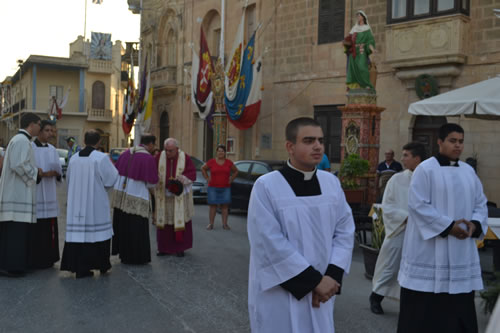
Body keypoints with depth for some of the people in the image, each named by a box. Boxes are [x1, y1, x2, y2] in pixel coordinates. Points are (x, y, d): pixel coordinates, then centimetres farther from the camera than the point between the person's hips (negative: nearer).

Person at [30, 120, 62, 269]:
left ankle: (47, 258, 16)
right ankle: (34, 260, 4)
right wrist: (42, 174, -19)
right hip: (33, 194, -6)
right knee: (35, 229, -5)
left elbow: (59, 171, 11)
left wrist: (55, 172, -11)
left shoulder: (52, 149, 13)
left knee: (49, 228, 7)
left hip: (49, 195, 6)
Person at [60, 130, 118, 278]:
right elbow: (111, 178, -6)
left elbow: (69, 179, 15)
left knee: (78, 232, 4)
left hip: (76, 202, 4)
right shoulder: (101, 158, -10)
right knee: (98, 231, 8)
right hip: (96, 203, -4)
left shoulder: (74, 158, 4)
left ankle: (80, 268, 5)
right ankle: (102, 265, 17)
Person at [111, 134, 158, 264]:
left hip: (120, 194, 7)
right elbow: (152, 182, -11)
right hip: (136, 197, -7)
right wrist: (150, 188, 11)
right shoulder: (149, 158, -13)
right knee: (137, 228, 4)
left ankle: (122, 252, 26)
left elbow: (116, 172, 12)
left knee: (122, 224, 17)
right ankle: (136, 257, 12)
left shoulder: (126, 153, 7)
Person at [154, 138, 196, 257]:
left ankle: (180, 247, 14)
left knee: (180, 221, 2)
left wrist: (180, 180, -25)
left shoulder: (185, 158, -9)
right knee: (164, 221, 3)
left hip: (179, 195, -1)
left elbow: (192, 174, -10)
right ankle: (164, 247, 14)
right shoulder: (160, 157, -4)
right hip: (163, 195, 2)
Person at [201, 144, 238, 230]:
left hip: (225, 188, 1)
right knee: (213, 206, 2)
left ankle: (225, 224, 8)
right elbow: (203, 168, 12)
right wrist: (207, 178, 4)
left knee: (225, 206, 2)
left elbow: (235, 171, 15)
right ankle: (211, 224, 7)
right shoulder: (211, 162, -3)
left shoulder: (229, 162, 1)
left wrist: (231, 180, 5)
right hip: (213, 188, -1)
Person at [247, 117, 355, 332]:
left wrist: (331, 276, -11)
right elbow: (271, 244, -18)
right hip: (279, 295, -5)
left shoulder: (331, 183, 2)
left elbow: (345, 232, 2)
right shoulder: (266, 186, -14)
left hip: (320, 291, 5)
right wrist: (315, 280, -17)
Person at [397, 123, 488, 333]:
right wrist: (448, 226, -19)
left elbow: (480, 203, 13)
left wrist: (475, 224, -8)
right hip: (429, 249, -6)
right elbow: (418, 205, -15)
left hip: (461, 251, 6)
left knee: (459, 308, 10)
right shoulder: (425, 169, -8)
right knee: (424, 307, 0)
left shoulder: (468, 171, 11)